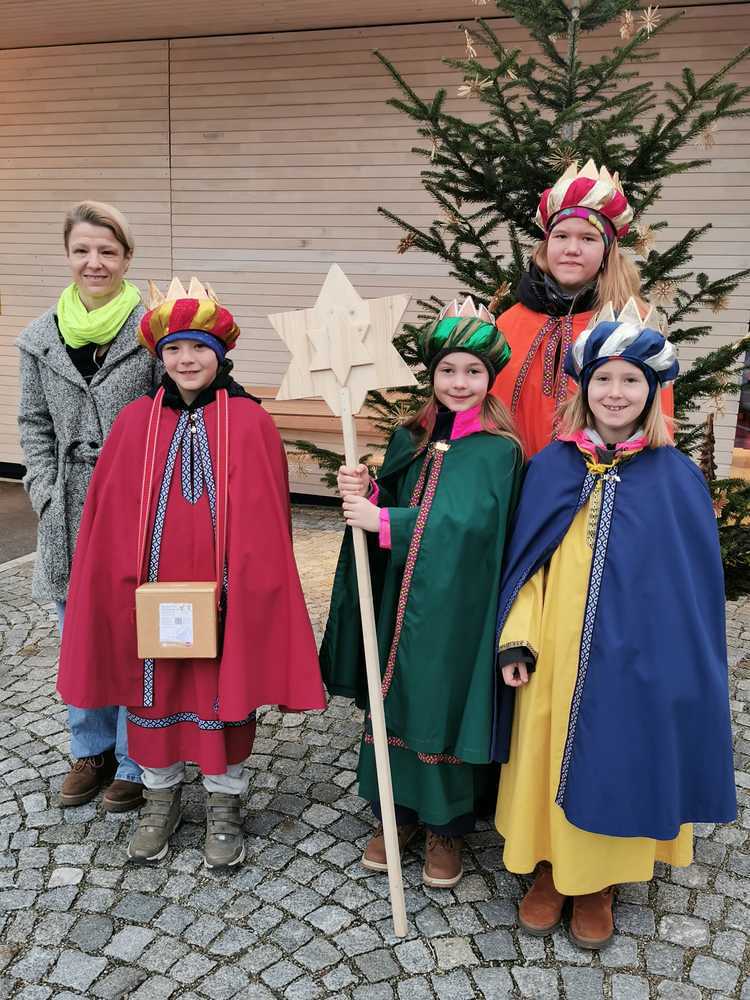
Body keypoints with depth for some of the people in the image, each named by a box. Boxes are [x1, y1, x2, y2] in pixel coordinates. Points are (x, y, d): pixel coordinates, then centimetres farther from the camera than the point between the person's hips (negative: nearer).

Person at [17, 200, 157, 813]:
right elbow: (34, 424, 13)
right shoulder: (42, 338, 6)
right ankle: (91, 749, 35)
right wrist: (46, 492, 3)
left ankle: (136, 760, 24)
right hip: (69, 516, 4)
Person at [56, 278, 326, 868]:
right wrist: (124, 585, -3)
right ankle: (161, 797, 34)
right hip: (151, 591, 3)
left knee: (225, 689, 9)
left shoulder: (250, 423, -6)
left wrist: (246, 587, -11)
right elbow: (111, 514, 2)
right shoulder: (136, 422, 1)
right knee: (154, 688, 14)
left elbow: (263, 519, -7)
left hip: (224, 593, -2)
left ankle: (225, 804, 29)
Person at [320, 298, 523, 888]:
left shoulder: (498, 450, -8)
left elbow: (468, 521, -20)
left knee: (447, 704, 5)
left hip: (456, 607, -4)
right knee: (396, 700, 12)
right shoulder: (410, 439, 7)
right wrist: (365, 495, -13)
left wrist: (383, 521, -22)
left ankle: (447, 827, 26)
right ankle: (398, 812, 32)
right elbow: (388, 510, 9)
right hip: (399, 598, 4)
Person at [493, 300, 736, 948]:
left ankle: (598, 883, 34)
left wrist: (683, 672, -4)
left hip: (633, 659, -1)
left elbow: (692, 585, -2)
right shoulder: (551, 467, -1)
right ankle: (551, 869, 35)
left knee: (613, 764, 11)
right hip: (555, 654, 1)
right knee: (549, 760, 12)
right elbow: (525, 563, 1)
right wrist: (516, 642, -7)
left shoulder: (677, 478, -5)